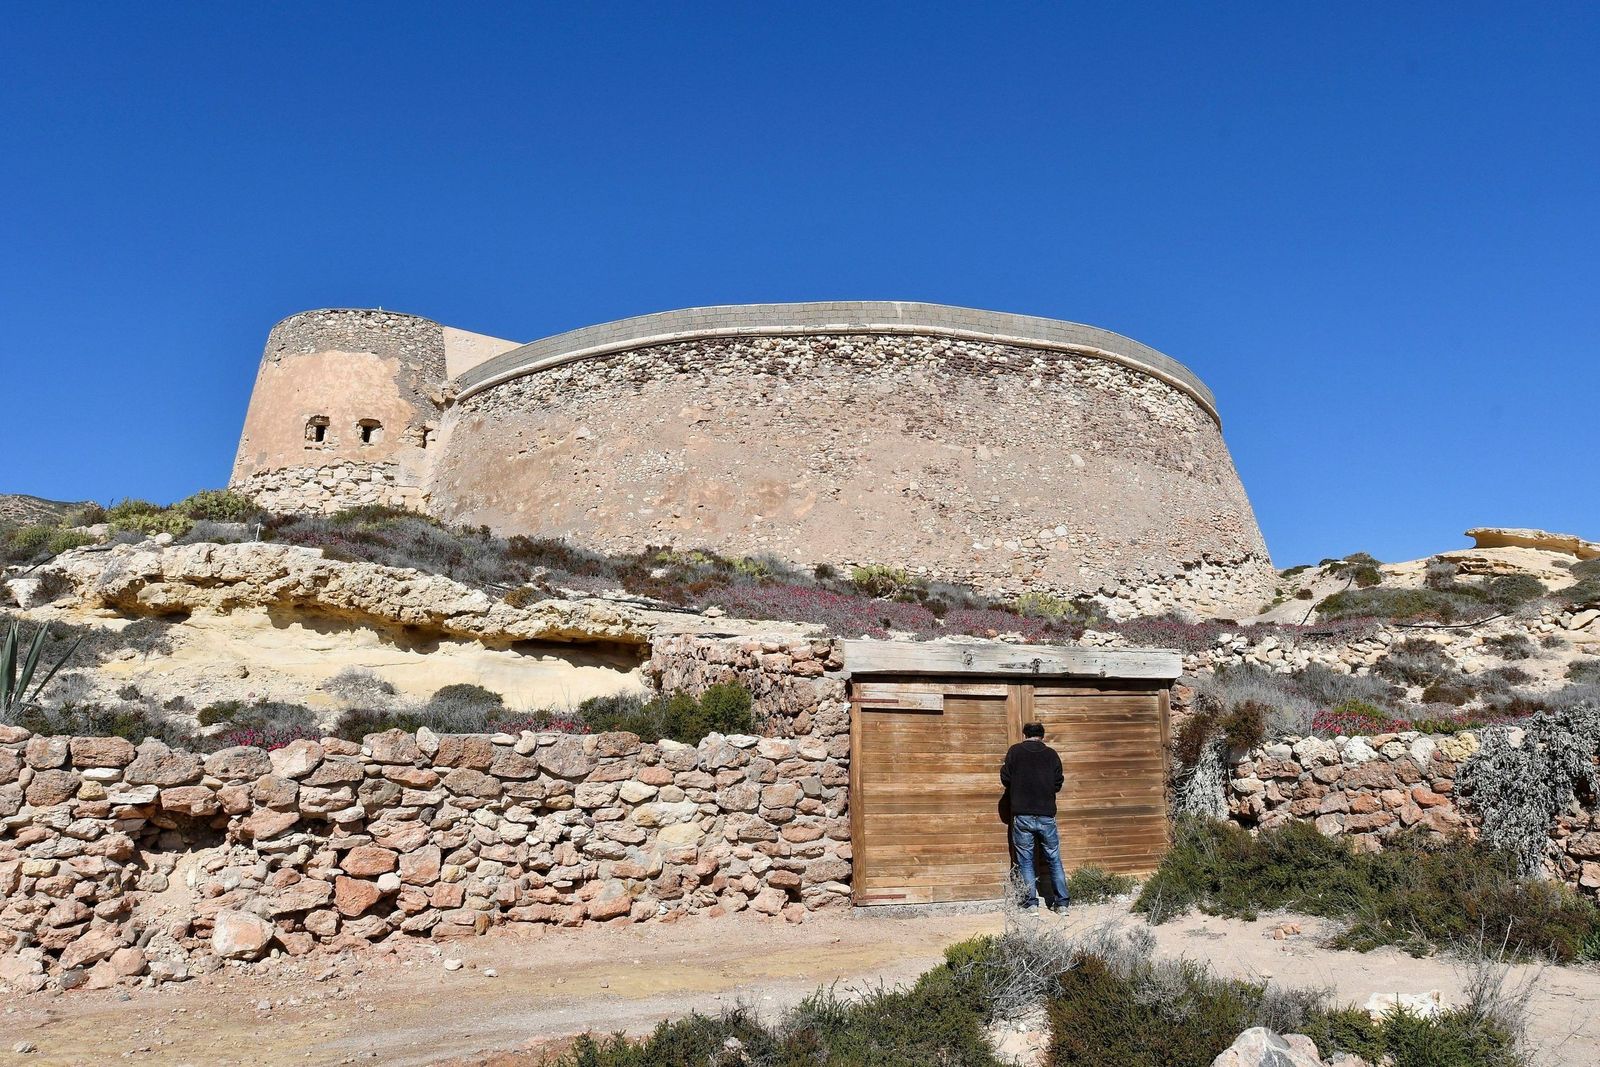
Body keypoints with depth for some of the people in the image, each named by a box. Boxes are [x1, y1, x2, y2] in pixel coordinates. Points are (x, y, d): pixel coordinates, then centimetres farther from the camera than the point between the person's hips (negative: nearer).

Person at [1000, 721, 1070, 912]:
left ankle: (1031, 904, 2)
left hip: (1022, 816, -1)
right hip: (1046, 816, 2)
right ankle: (1062, 903, 13)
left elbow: (1006, 779, 0)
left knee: (1025, 861, 6)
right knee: (1054, 860, 12)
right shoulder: (1051, 754, 5)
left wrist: (1003, 768, 21)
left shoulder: (1015, 751, 0)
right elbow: (1058, 784, 8)